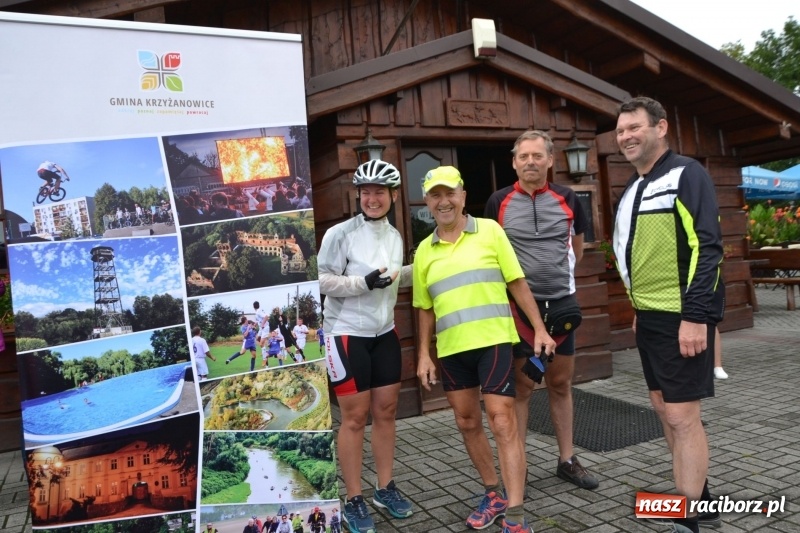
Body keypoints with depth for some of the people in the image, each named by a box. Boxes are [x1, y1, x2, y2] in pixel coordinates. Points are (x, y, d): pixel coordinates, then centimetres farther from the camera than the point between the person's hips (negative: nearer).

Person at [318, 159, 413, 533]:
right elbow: (321, 280, -15)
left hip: (384, 334, 6)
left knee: (386, 411, 12)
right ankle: (353, 501, 17)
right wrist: (364, 282, -25)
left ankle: (385, 489, 29)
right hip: (347, 334, -6)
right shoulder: (340, 233, -14)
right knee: (355, 418, 1)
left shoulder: (394, 236, 7)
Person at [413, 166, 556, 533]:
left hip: (494, 341, -4)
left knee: (502, 422, -6)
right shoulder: (424, 250, 9)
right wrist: (423, 355, 8)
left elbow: (518, 283, 1)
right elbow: (425, 309, 13)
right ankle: (494, 493, 32)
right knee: (467, 423, 13)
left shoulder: (489, 231, 0)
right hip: (451, 349, 4)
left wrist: (539, 329, -3)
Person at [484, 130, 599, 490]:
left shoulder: (567, 199, 2)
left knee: (561, 383, 12)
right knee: (522, 386, 3)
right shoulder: (499, 202, -4)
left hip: (562, 302, 3)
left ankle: (567, 460, 26)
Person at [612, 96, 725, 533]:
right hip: (649, 317, 9)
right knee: (664, 408, 15)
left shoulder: (686, 174, -10)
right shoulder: (632, 189, 15)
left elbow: (707, 247, -17)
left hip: (682, 316, -9)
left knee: (682, 416, -6)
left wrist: (695, 315, -23)